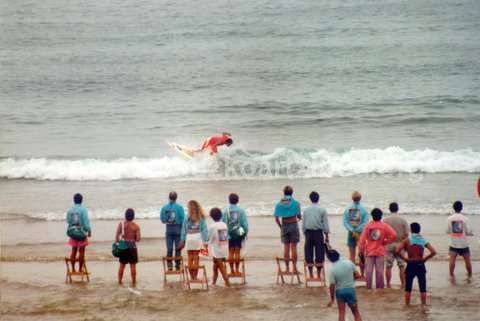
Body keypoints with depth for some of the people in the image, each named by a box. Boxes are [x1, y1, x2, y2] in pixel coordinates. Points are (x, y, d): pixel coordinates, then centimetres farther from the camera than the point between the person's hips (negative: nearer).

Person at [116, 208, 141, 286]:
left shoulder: (121, 224, -5)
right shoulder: (136, 226, -7)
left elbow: (116, 236, -8)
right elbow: (138, 239, -9)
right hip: (132, 246, -2)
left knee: (122, 265, 12)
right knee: (133, 265, 4)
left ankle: (119, 282, 16)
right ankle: (133, 282, 7)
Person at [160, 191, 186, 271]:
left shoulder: (164, 208, -2)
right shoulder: (179, 207, -10)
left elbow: (162, 219, 1)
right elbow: (183, 219, -11)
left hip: (168, 229, 2)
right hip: (178, 228, -2)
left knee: (169, 248, 7)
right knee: (178, 248, 5)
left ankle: (169, 265, 5)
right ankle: (177, 265, 7)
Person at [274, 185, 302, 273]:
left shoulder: (279, 204, 1)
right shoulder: (295, 203, -7)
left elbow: (276, 219, 0)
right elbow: (299, 216, -4)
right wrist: (299, 218, 19)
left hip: (284, 225, 2)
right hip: (293, 224, -2)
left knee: (286, 247, 8)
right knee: (293, 247, 1)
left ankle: (287, 268, 7)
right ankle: (294, 268, -1)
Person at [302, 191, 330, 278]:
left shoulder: (306, 210, 3)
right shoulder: (322, 210, -3)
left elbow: (303, 224, 5)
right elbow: (325, 224, -2)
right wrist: (327, 236, 6)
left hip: (308, 232, 2)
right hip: (318, 232, -2)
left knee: (309, 254, 7)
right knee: (319, 254, 3)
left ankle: (311, 274, 9)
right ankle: (318, 274, 3)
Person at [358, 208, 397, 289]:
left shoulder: (368, 225, -4)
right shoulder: (384, 226, -3)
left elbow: (363, 238, -7)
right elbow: (393, 235, -9)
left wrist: (361, 249, -1)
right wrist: (385, 242, 3)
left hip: (369, 252, 0)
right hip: (380, 252, 0)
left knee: (369, 270, 4)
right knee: (379, 270, 5)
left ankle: (368, 287, 4)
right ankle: (380, 287, 7)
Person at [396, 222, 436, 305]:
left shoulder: (407, 240, -5)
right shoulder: (423, 240, -1)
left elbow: (397, 251, -15)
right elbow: (433, 252, -11)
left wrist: (405, 258, -3)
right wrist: (425, 259, 0)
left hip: (410, 265, -1)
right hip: (420, 265, 1)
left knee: (408, 288, 10)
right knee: (422, 288, 8)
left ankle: (407, 305, 12)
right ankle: (423, 305, 8)